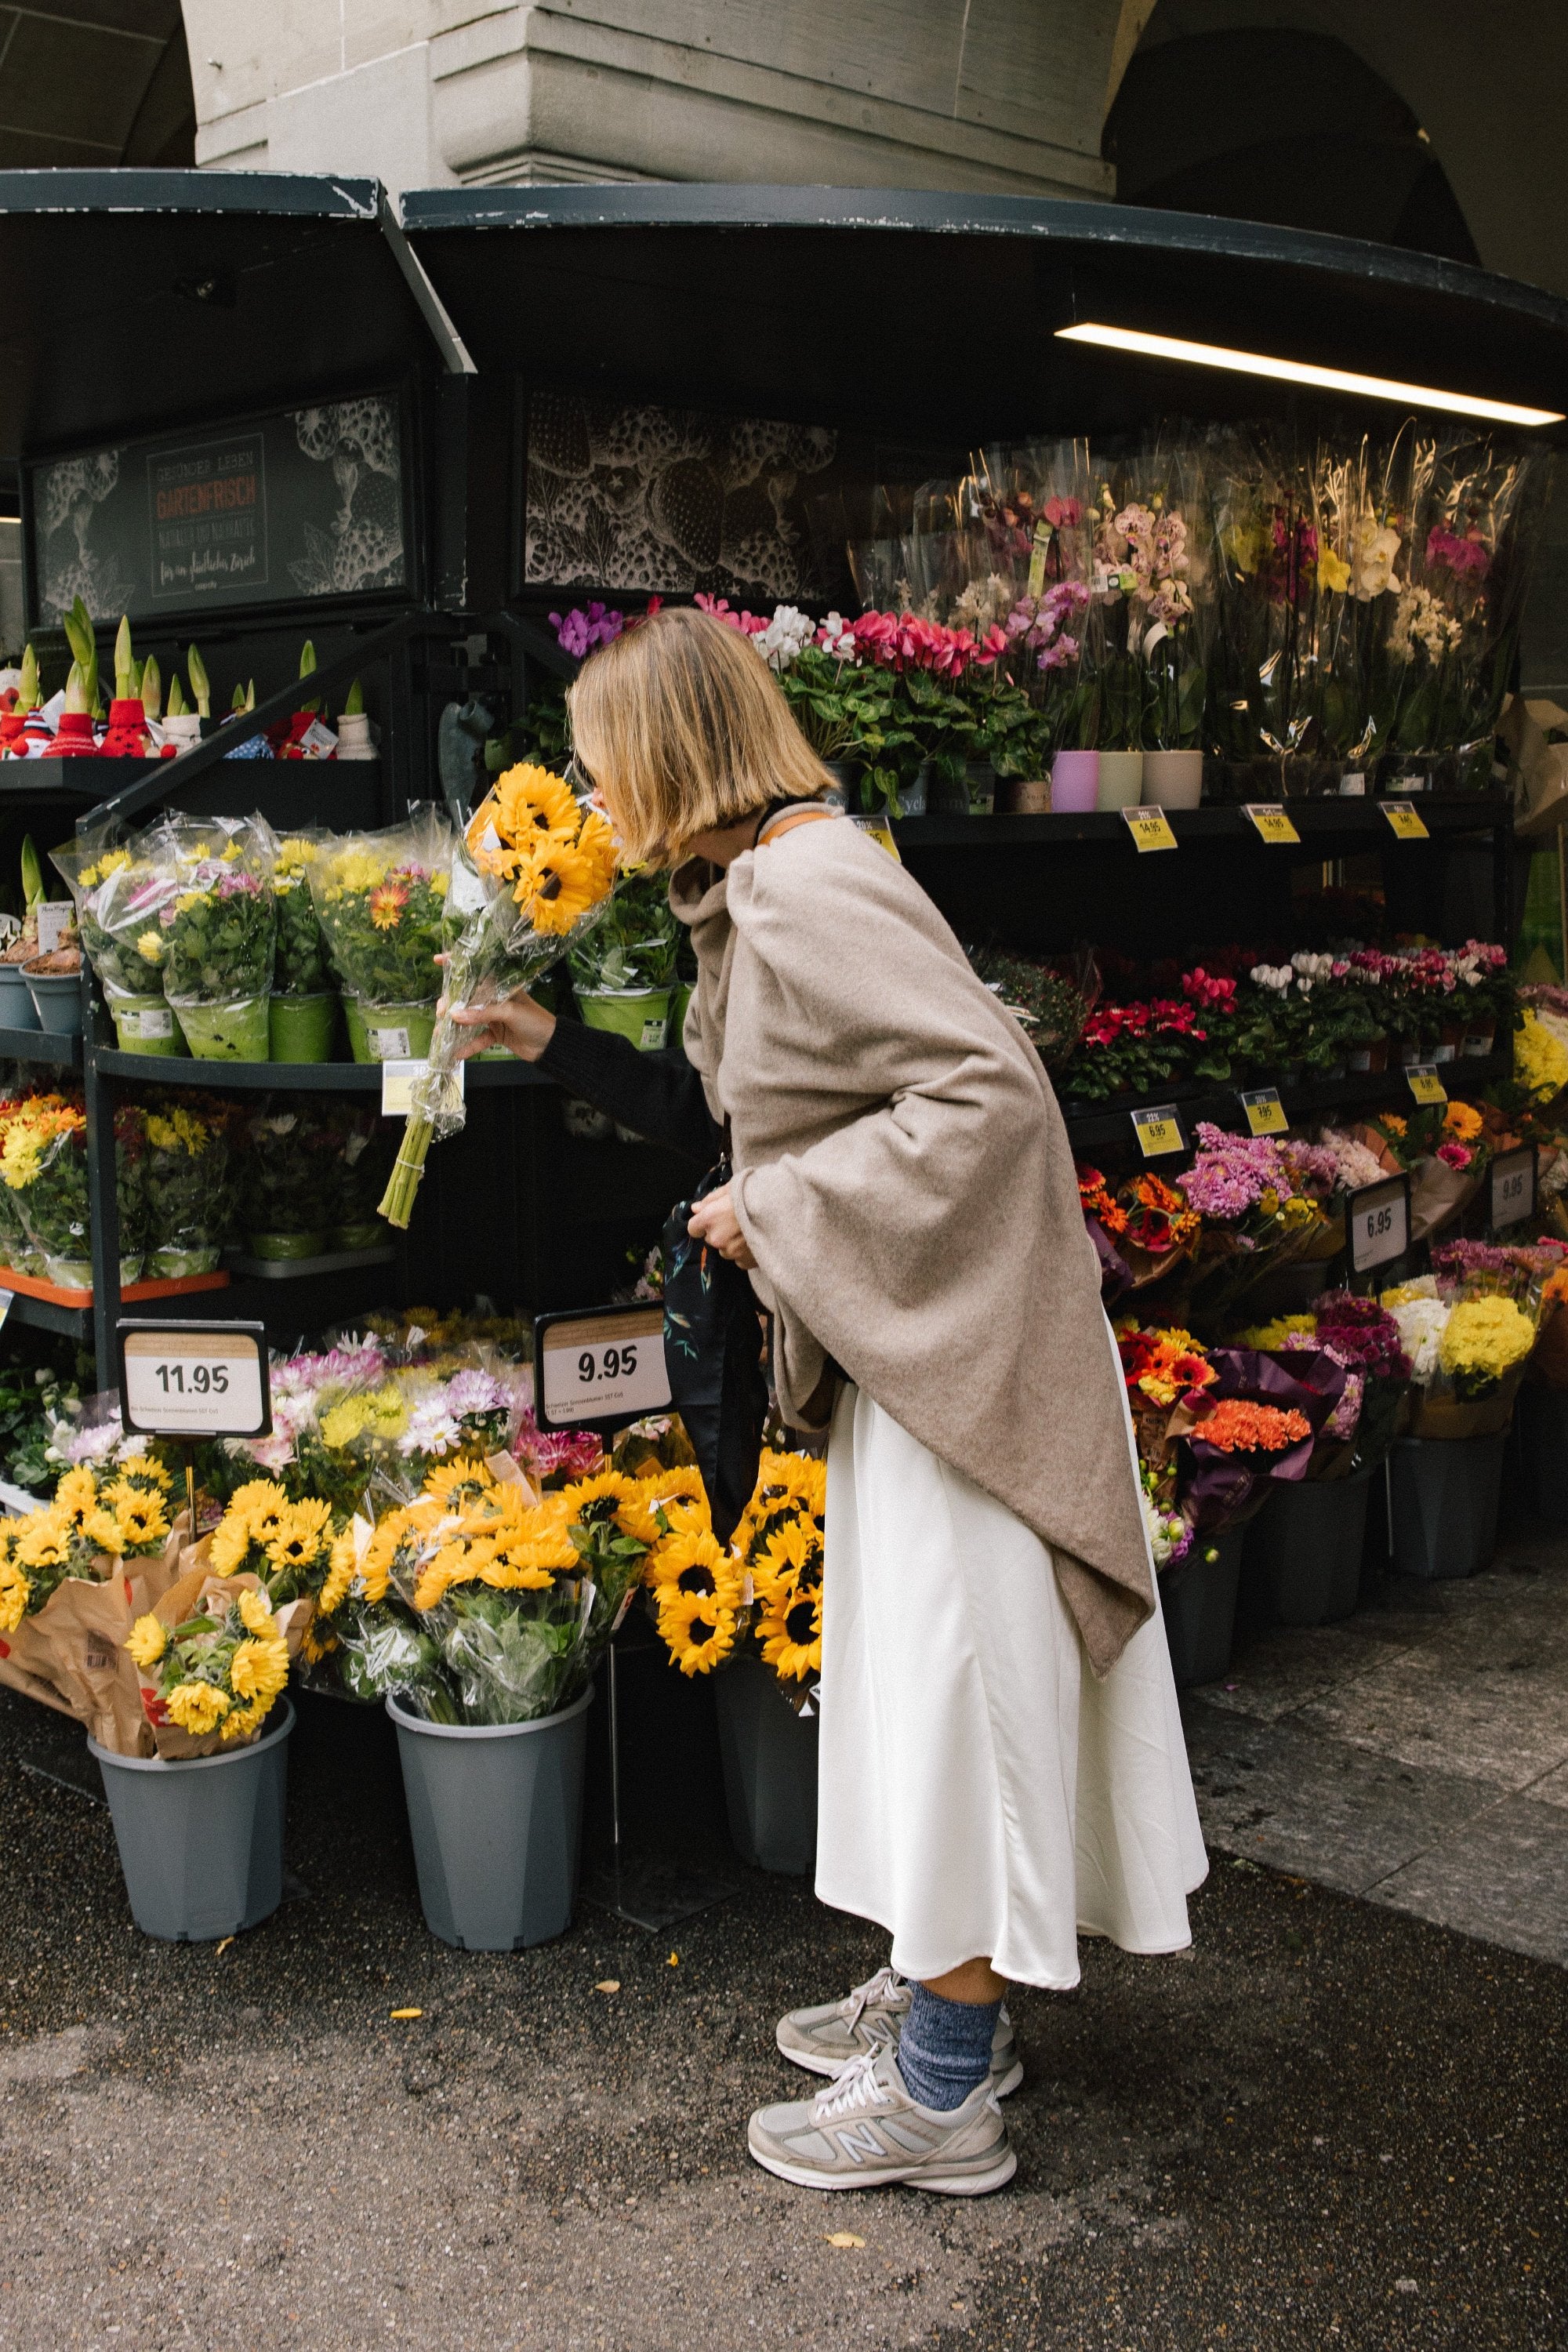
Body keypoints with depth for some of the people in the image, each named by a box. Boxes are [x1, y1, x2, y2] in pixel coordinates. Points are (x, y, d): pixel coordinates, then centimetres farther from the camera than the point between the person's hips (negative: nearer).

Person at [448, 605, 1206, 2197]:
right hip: (906, 1346, 10)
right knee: (913, 1674, 19)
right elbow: (718, 1111, 23)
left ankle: (944, 2095, 15)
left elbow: (995, 1087, -28)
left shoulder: (811, 894, -20)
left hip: (958, 1343, -10)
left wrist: (779, 1205, -21)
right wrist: (556, 1046, 19)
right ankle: (944, 1996, 36)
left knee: (948, 1682, 0)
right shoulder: (753, 896, 11)